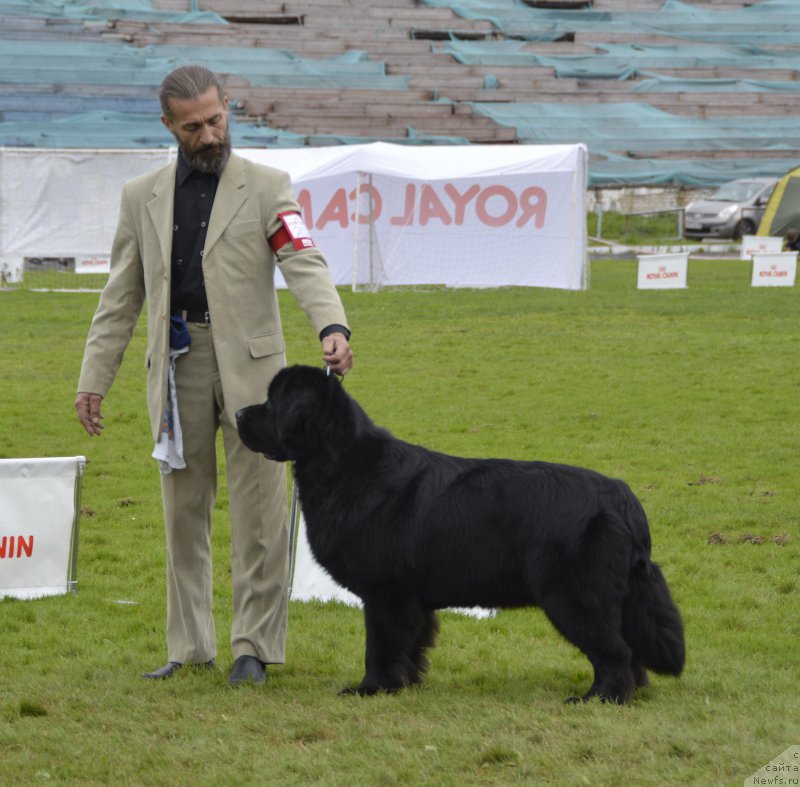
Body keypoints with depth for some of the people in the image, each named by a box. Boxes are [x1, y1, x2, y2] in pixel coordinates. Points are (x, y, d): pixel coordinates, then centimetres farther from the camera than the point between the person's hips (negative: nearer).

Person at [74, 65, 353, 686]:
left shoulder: (267, 187, 2)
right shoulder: (142, 197, 11)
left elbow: (304, 263, -11)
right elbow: (121, 297, 14)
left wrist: (332, 327, -29)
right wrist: (94, 378, 9)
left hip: (249, 366, -3)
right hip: (176, 367, 3)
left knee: (259, 512, -3)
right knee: (184, 509, 7)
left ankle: (254, 647, 3)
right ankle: (190, 647, 14)